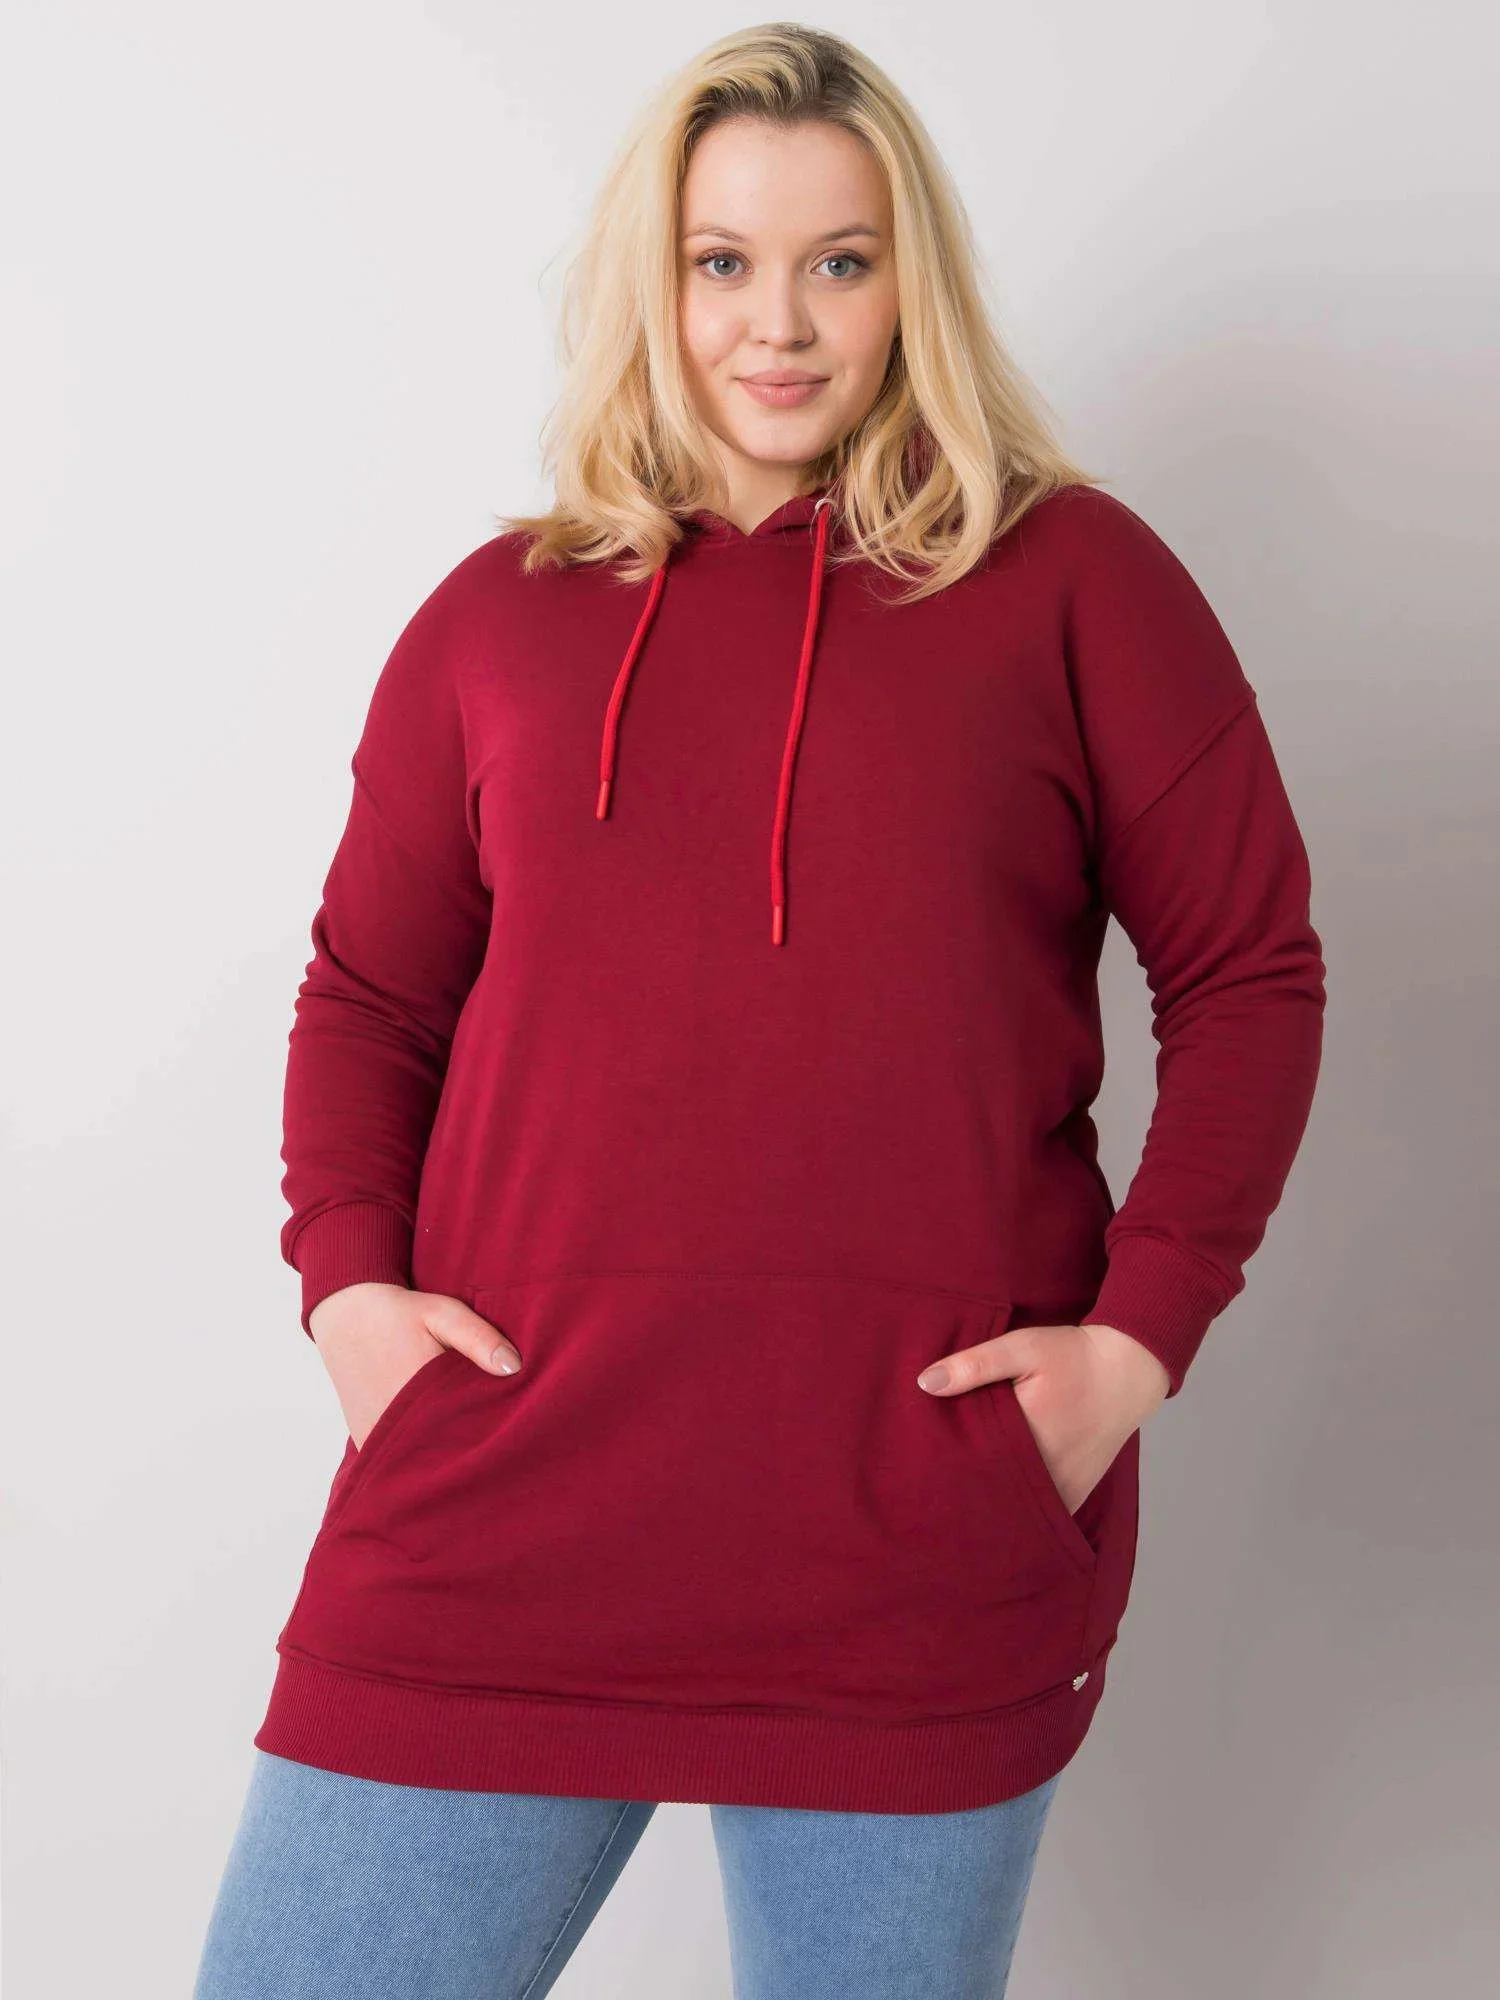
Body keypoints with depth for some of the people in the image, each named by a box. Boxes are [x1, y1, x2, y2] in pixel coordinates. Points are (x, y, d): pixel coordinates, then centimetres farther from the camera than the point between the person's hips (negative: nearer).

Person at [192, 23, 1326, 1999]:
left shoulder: (1071, 581, 5)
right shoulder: (501, 613, 12)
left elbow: (1250, 972, 5)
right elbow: (369, 989, 16)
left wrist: (1140, 1337, -5)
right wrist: (349, 1278, 0)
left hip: (924, 1515, -1)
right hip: (509, 1467, 2)